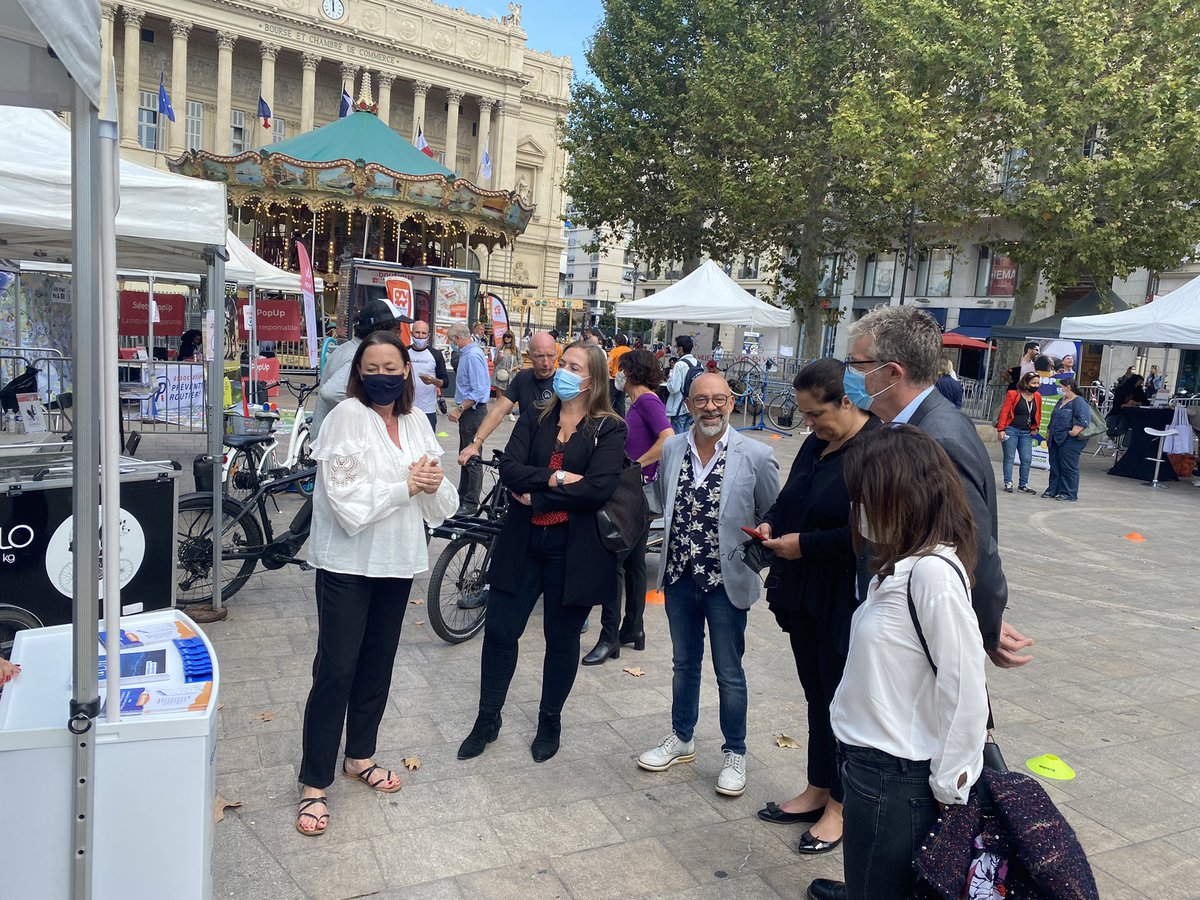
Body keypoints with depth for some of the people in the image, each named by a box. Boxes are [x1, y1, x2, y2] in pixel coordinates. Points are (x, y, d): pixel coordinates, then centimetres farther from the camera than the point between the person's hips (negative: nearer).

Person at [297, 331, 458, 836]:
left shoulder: (416, 421, 6)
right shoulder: (347, 417, -11)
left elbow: (440, 501, 7)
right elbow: (348, 500, -20)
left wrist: (433, 482, -14)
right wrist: (406, 486, -17)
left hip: (397, 559, 6)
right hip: (348, 562, -6)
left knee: (378, 662, 16)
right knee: (336, 669, -3)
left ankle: (359, 756, 34)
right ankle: (314, 784, 10)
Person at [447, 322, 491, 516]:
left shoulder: (473, 356, -18)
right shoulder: (467, 353, 13)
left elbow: (478, 391, -24)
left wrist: (460, 409, -22)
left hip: (473, 411, -11)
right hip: (467, 411, 11)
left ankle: (471, 504, 1)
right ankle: (463, 497, 27)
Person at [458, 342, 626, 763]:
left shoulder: (609, 429, -5)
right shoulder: (534, 418, 7)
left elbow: (597, 489, -18)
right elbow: (509, 469, -6)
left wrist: (535, 497, -14)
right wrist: (554, 479, -20)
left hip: (573, 549, -3)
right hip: (522, 541, 3)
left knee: (561, 638, 11)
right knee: (499, 630, 7)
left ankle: (550, 721, 33)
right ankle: (487, 720, 27)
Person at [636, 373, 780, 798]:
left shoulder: (756, 456, -13)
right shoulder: (672, 449, -2)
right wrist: (681, 535, 8)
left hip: (726, 581, -4)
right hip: (679, 576, 4)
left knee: (729, 673, 11)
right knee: (684, 664, 21)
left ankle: (734, 753, 31)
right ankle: (681, 739, 40)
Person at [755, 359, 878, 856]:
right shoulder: (815, 445, 7)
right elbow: (791, 499, 20)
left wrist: (805, 544, -20)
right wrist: (771, 522, 0)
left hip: (845, 601, -8)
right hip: (805, 593, 8)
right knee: (816, 693, 18)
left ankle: (840, 805, 26)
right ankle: (817, 790, 34)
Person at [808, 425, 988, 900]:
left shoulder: (934, 572, -25)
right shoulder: (902, 564, 3)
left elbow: (966, 696, -23)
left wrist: (945, 791, -14)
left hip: (896, 779, -8)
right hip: (871, 762, 8)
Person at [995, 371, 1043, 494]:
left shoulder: (1037, 397, 8)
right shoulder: (1013, 394, -8)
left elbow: (1038, 414, 19)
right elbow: (1004, 412, -9)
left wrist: (1035, 428, 11)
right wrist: (1001, 429, -14)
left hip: (1026, 433, 5)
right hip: (1011, 430, -5)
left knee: (1027, 459, 3)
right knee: (1009, 458, 0)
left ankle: (1023, 485, 14)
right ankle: (1008, 483, 6)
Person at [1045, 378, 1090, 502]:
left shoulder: (1079, 402, -11)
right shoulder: (1061, 402, 19)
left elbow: (1083, 420, -22)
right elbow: (1053, 419, 28)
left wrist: (1074, 432, -26)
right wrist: (1049, 432, 24)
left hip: (1069, 441, -9)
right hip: (1056, 440, 9)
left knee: (1068, 467, -3)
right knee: (1055, 466, 11)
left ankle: (1069, 493, 3)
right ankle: (1053, 490, 18)